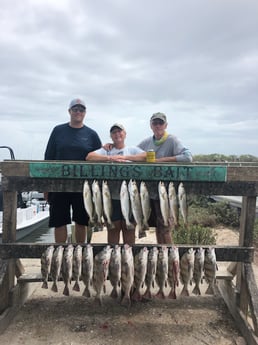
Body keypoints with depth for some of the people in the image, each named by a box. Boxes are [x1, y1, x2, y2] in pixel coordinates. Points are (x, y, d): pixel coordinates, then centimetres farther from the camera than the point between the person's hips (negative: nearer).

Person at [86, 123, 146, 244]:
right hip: (112, 197, 0)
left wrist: (126, 157, -14)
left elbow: (146, 156, -7)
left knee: (129, 229, 9)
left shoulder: (132, 149, 12)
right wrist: (110, 158, -16)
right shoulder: (106, 150, 10)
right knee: (113, 229, 9)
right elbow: (89, 157, -6)